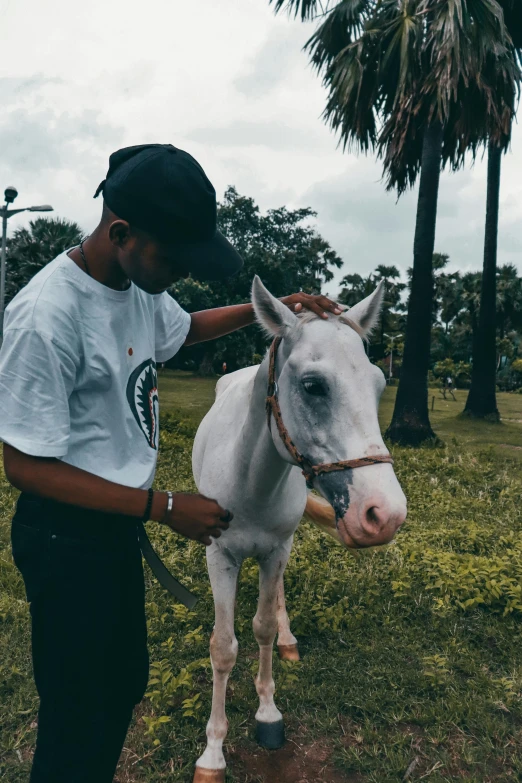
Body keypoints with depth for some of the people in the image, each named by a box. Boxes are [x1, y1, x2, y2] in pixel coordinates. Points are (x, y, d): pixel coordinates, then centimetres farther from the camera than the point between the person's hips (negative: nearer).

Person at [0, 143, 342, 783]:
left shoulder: (140, 285, -1)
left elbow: (187, 328, 21)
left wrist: (275, 306, 7)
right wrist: (167, 508, -23)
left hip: (117, 525, 9)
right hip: (67, 539, -8)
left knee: (126, 679, 25)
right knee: (79, 716, 9)